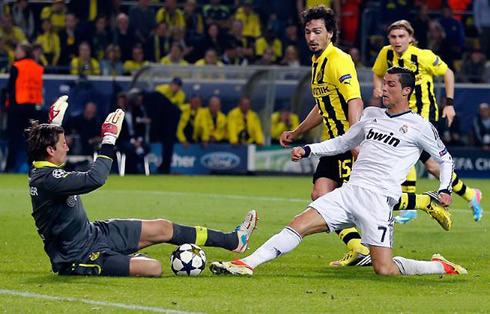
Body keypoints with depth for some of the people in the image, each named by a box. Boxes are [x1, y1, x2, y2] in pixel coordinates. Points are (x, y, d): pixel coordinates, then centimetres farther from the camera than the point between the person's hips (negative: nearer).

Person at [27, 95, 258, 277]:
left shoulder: (41, 169, 1)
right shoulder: (47, 179, -30)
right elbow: (95, 179, -40)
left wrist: (55, 124, 37)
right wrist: (109, 141, -31)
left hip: (93, 233, 11)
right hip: (80, 257, -11)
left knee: (162, 228, 11)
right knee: (153, 268, -25)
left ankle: (233, 241, 21)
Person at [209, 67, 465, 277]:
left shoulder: (419, 126, 2)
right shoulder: (371, 115, 18)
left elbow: (445, 158, 13)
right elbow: (343, 142, 30)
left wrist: (444, 190, -1)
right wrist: (307, 150, 20)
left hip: (379, 199, -5)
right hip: (350, 191, 5)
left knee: (384, 270, -14)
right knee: (298, 225, -12)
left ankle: (441, 267, 9)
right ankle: (247, 264, -18)